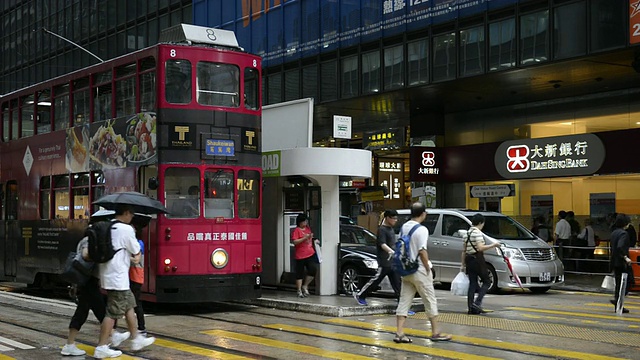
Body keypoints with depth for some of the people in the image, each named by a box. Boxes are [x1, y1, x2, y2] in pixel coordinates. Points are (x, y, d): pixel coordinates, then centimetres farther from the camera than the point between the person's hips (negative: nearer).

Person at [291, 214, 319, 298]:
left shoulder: (308, 228, 15)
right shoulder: (296, 230, -7)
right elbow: (294, 242, -17)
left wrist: (314, 240, 13)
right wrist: (304, 238, -22)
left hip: (310, 254, 6)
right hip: (300, 256, -6)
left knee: (313, 270, -5)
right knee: (300, 274, 1)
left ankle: (305, 286, 13)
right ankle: (299, 291, 10)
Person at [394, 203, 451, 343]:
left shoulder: (404, 227, 6)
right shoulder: (421, 230, -16)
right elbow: (422, 251, -21)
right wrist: (428, 268, -11)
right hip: (419, 271, -7)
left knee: (404, 301, 7)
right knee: (430, 301, 5)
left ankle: (399, 333, 2)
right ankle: (435, 333, 11)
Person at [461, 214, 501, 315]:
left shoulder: (467, 233, 15)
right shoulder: (477, 233, -11)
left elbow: (464, 251, 17)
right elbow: (480, 248, -23)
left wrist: (463, 265, 20)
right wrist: (493, 245, -15)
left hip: (469, 260, 8)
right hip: (477, 260, -8)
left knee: (472, 283, 9)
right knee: (486, 282, 3)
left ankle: (471, 308, 7)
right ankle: (477, 302, -12)